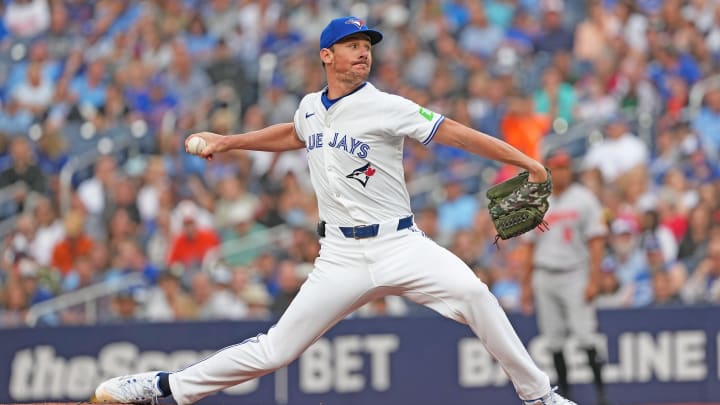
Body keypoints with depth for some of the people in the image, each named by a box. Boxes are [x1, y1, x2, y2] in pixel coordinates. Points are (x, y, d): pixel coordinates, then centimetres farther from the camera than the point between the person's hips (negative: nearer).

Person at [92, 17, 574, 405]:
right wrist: (227, 141, 34)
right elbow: (294, 135, 35)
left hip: (399, 245, -3)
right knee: (275, 350, -2)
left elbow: (453, 132, -13)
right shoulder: (310, 108, 10)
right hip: (342, 257, 3)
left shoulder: (385, 108, -6)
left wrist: (524, 160, -20)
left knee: (472, 292, -30)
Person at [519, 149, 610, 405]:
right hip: (544, 276, 4)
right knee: (554, 339, 3)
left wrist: (593, 280, -13)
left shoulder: (583, 199, -1)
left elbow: (596, 242, -5)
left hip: (575, 275, -4)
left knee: (585, 335, -12)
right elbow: (530, 247, 15)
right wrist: (526, 285, 12)